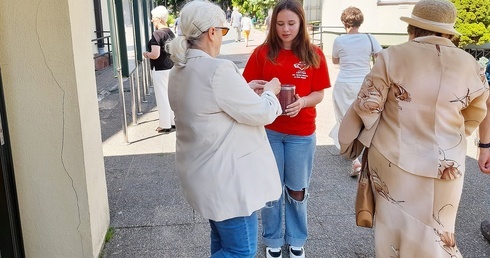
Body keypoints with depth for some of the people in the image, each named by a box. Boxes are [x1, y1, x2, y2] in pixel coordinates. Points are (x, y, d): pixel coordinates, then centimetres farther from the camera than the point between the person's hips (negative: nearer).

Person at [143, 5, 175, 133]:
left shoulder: (157, 34, -18)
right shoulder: (170, 33, 8)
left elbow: (155, 54, -25)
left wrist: (146, 54, -6)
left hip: (160, 70, -8)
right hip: (171, 68, 8)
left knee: (162, 97, 1)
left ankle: (165, 125, 10)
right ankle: (174, 121, 25)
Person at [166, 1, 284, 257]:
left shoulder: (180, 70, 5)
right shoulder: (217, 69, -24)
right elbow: (261, 114, -17)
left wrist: (245, 88, 14)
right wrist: (270, 91, 3)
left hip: (204, 173, 10)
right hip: (226, 176, -10)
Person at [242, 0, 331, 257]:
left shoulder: (314, 55, -3)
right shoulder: (262, 52, -4)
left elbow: (319, 94, -1)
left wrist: (302, 102, -21)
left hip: (301, 133, 0)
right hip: (268, 131, 0)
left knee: (297, 190, 13)